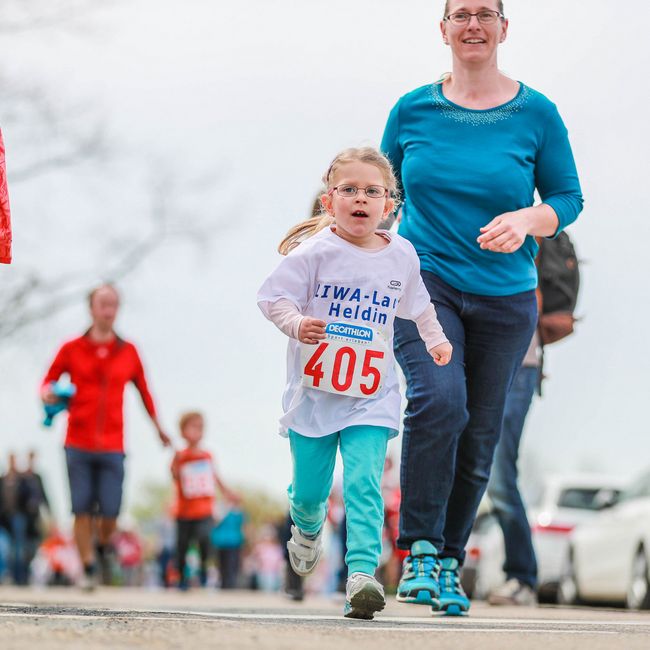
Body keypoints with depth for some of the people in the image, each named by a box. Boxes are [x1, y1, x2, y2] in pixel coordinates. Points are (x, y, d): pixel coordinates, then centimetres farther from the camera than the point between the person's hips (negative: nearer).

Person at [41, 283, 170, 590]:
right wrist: (47, 393, -14)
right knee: (82, 509, -5)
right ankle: (88, 568, 5)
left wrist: (158, 427, 22)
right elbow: (49, 381, 10)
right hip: (78, 445, -1)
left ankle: (103, 547, 26)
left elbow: (143, 391, 18)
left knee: (110, 511, -5)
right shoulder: (72, 349, 4)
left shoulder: (128, 353, 8)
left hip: (112, 447, 1)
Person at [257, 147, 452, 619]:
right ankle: (307, 528, 45)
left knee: (364, 484, -14)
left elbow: (417, 304, 24)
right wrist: (297, 324, -29)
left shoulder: (402, 255, 4)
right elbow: (273, 297, -12)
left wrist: (435, 338, 20)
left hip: (371, 397, 1)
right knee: (310, 487, 10)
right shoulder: (314, 251, -10)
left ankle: (362, 573, -18)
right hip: (314, 390, -1)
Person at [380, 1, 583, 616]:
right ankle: (419, 550, -18)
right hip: (425, 282, -1)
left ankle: (447, 565, 24)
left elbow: (568, 198, 4)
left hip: (504, 297, 1)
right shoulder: (412, 110, 2)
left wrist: (527, 220, -16)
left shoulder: (536, 113, 0)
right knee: (439, 398, -26)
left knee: (477, 439, 7)